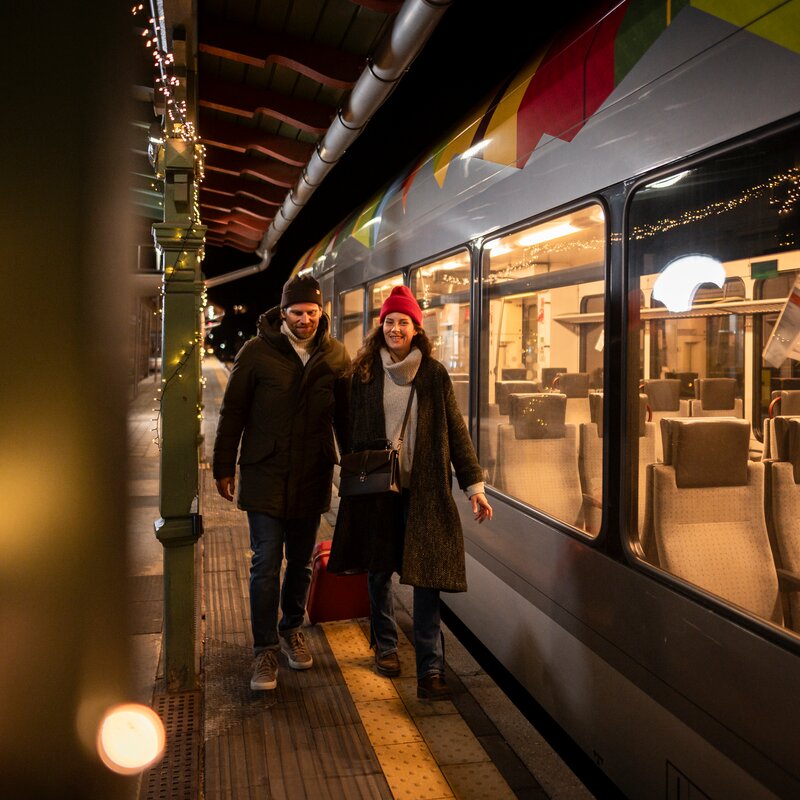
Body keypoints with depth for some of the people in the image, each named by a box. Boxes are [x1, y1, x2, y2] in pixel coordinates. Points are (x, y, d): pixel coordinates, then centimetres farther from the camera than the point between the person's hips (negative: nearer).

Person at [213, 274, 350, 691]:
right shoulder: (257, 352, -5)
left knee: (301, 561, 15)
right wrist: (224, 467, 1)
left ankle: (291, 628, 35)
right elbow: (232, 412, 0)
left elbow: (345, 416, 10)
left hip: (313, 476, 3)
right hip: (265, 474, -3)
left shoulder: (335, 356, 2)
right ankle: (265, 650, 12)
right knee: (266, 564, -2)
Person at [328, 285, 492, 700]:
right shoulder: (363, 373, 4)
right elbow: (350, 429, 6)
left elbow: (456, 431, 1)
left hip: (424, 489, -1)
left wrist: (474, 485, -3)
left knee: (427, 575, -5)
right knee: (378, 570, 12)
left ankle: (430, 670, -1)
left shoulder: (433, 374, 2)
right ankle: (385, 646, 33)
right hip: (375, 488, 2)